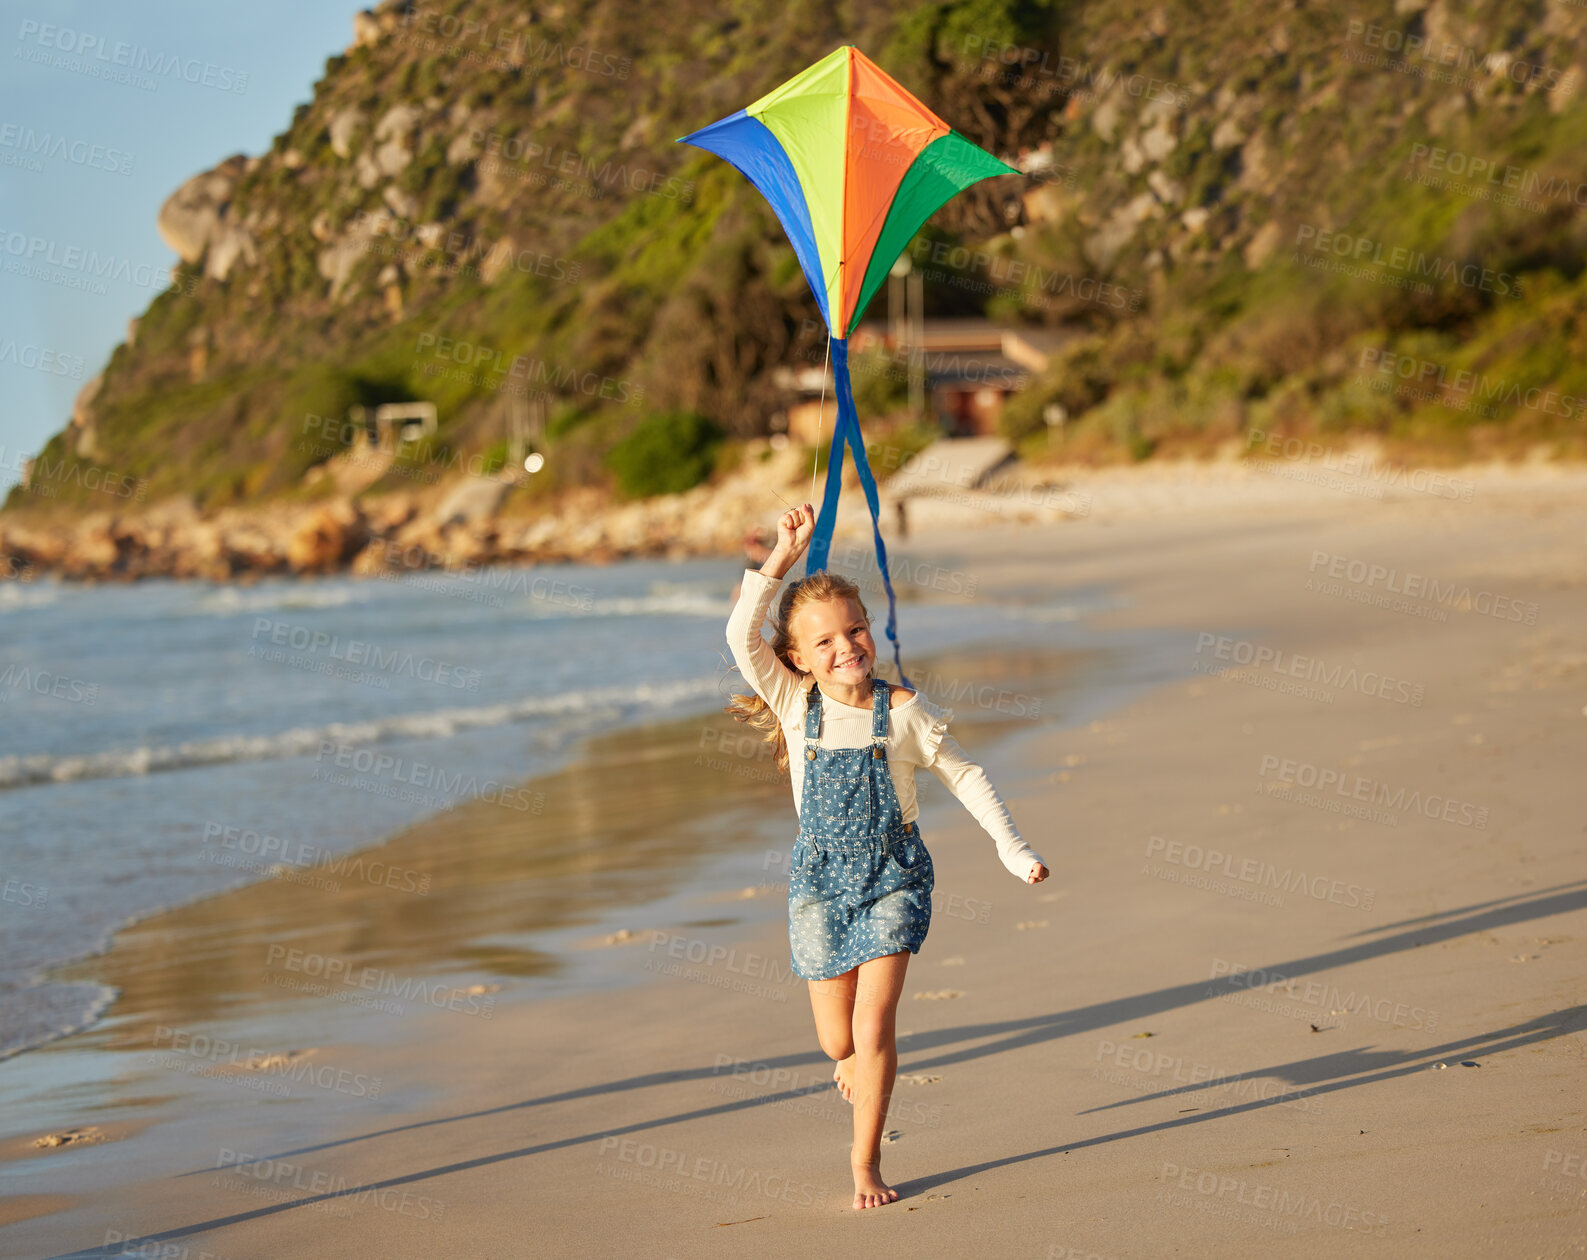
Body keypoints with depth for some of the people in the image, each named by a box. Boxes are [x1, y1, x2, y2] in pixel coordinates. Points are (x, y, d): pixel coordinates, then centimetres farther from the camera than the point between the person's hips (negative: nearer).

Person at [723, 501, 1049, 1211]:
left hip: (894, 874, -1)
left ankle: (865, 1159, 7)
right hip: (821, 878, 1)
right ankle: (858, 1058, 45)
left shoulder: (902, 711, -8)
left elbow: (962, 776, 2)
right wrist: (784, 555, -25)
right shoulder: (795, 704, -7)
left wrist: (1011, 848, -3)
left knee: (873, 1027, -10)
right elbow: (742, 635, -20)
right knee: (835, 1040, 6)